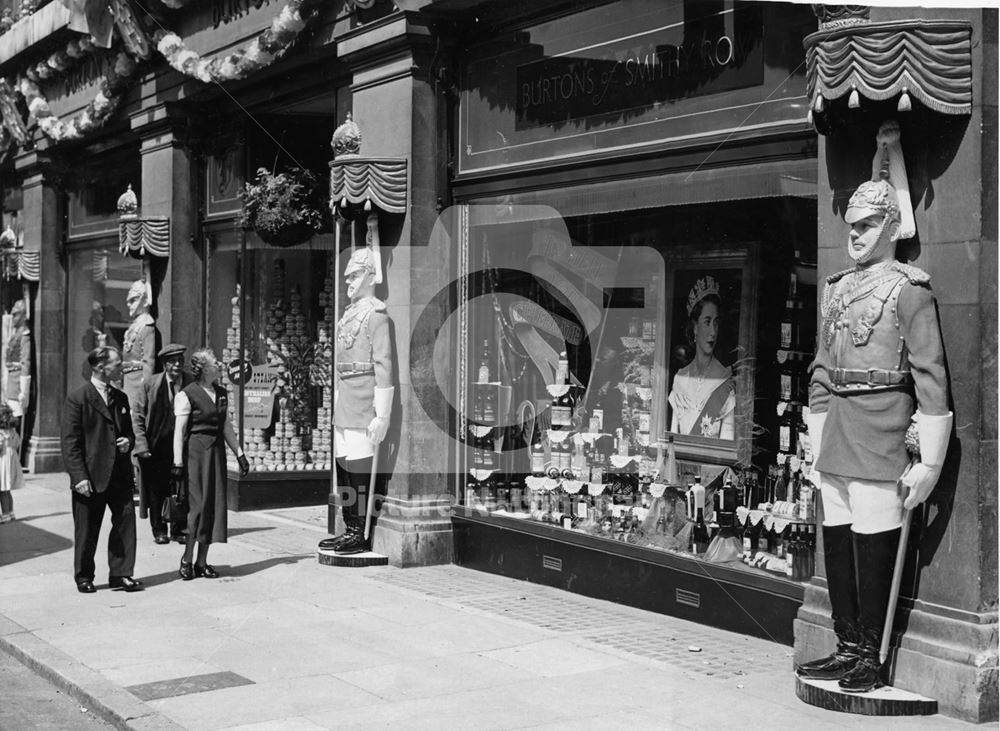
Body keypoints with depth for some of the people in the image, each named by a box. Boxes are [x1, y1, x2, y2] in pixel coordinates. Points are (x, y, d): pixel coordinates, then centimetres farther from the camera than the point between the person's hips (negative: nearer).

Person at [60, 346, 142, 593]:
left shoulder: (120, 398, 13)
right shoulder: (77, 399, -7)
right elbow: (70, 442, -9)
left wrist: (128, 442, 0)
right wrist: (79, 476, -16)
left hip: (119, 474, 5)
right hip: (90, 477, -5)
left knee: (126, 519, -3)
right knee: (87, 529, 5)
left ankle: (121, 573, 7)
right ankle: (84, 577, 21)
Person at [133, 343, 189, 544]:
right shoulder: (150, 385, -2)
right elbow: (137, 416, -1)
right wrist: (142, 445, -10)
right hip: (156, 448, 0)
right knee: (156, 490, 6)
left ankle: (178, 529, 15)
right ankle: (159, 530, 21)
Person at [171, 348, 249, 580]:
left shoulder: (221, 393, 12)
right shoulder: (187, 394, -8)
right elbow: (179, 430, -10)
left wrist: (240, 454, 15)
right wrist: (178, 463, -15)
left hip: (217, 451, 7)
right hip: (195, 451, -7)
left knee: (215, 504, 5)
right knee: (198, 504, -8)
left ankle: (202, 562, 11)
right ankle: (187, 559, 4)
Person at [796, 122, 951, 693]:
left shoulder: (909, 289, -7)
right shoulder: (837, 288, 15)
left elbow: (931, 379, -11)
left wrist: (929, 463, -14)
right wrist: (816, 445, 16)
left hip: (879, 434, -7)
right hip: (835, 438, 7)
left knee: (874, 541, -2)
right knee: (837, 539, 11)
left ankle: (871, 658, 9)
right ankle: (848, 649, 22)